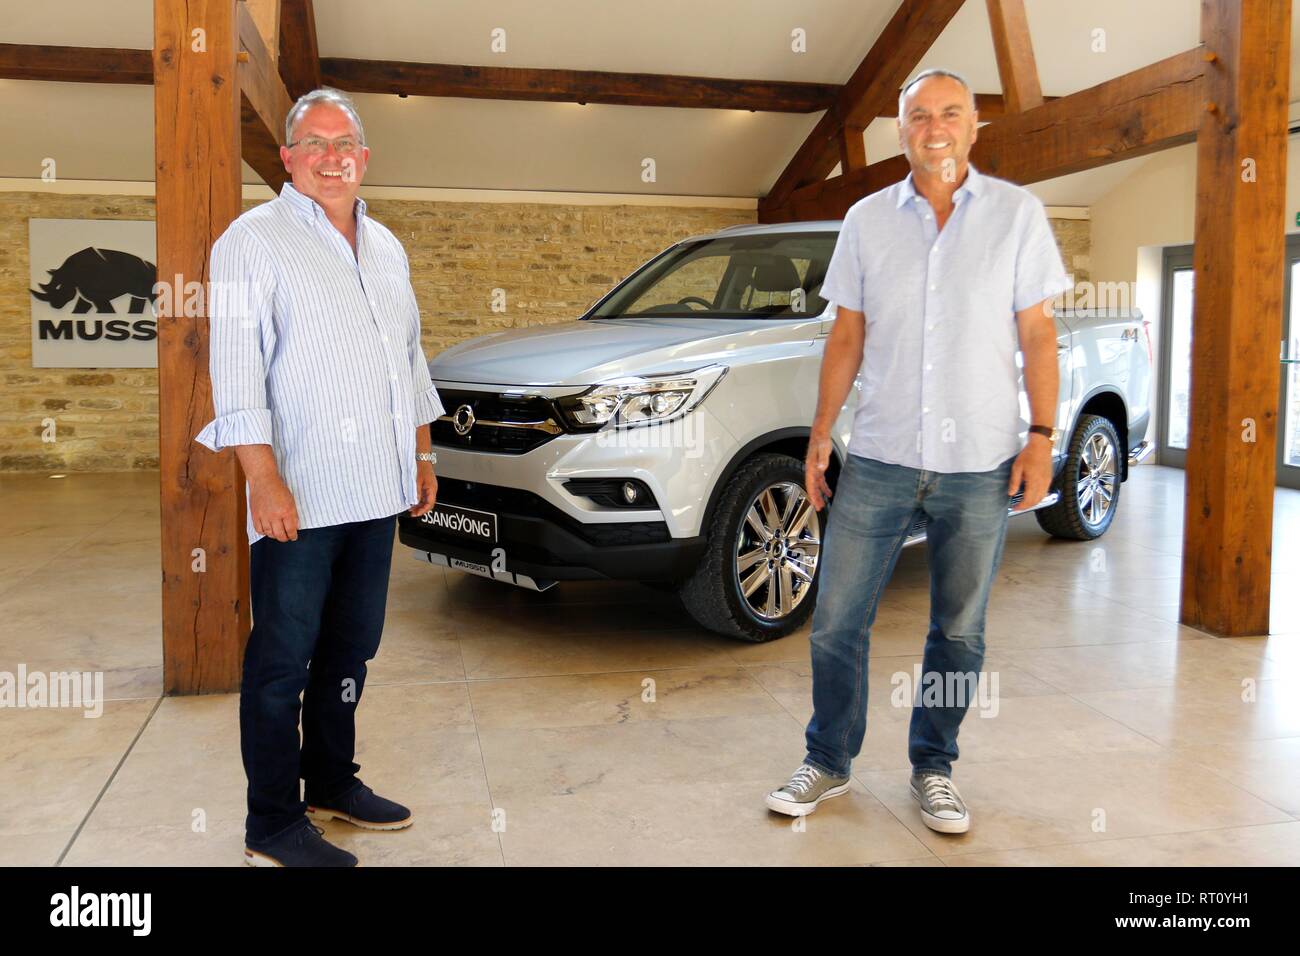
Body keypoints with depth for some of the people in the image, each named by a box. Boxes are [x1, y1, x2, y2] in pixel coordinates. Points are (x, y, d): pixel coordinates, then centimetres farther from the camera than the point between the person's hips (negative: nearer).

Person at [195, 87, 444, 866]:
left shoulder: (385, 247, 17)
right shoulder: (256, 241, -5)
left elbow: (412, 357, 23)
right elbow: (237, 366, -12)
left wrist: (423, 456, 19)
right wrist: (265, 480, -21)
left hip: (376, 490, 7)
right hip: (300, 496, -7)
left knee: (351, 648, 16)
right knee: (285, 658, -1)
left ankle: (332, 782, 31)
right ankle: (274, 826, 11)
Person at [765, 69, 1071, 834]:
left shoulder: (1018, 212, 1)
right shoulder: (867, 219, 6)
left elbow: (1038, 333, 1)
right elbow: (847, 335, 8)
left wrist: (1042, 437, -6)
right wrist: (821, 434, 5)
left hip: (981, 465, -1)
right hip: (880, 459, 1)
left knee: (959, 633, 10)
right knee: (837, 622, 4)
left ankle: (934, 768, 29)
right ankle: (829, 763, 23)